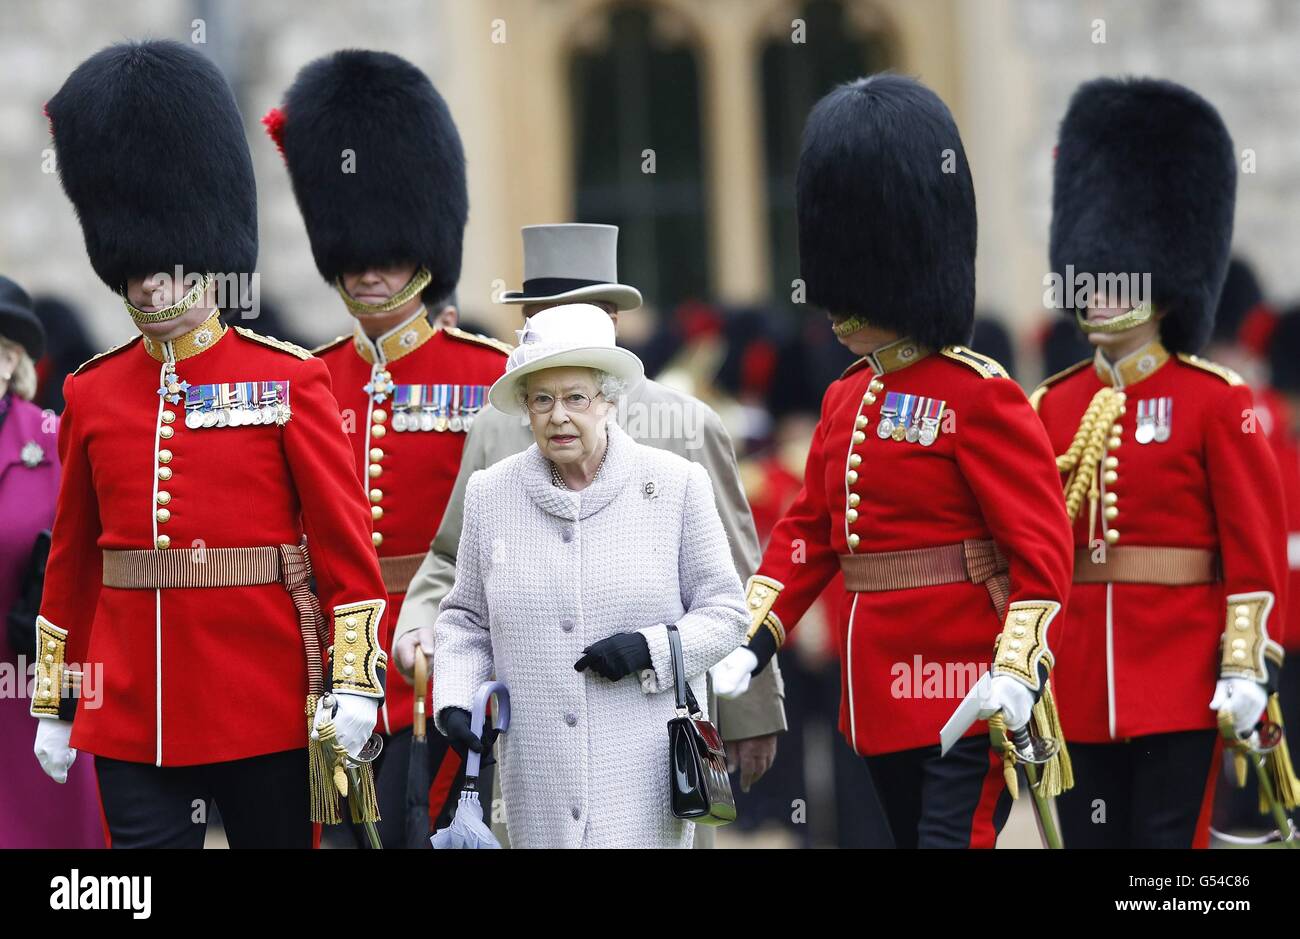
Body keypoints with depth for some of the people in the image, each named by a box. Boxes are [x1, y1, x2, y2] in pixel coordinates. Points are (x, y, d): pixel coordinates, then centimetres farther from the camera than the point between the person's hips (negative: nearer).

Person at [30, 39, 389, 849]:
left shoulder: (290, 381, -1)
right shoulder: (92, 393, 8)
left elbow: (345, 540, -3)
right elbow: (72, 561, 14)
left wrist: (354, 678, -10)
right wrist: (55, 700, 13)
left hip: (265, 707, -2)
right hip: (131, 715, 3)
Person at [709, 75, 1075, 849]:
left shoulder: (981, 397, -11)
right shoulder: (846, 400, 13)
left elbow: (1043, 548, -16)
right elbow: (807, 535, 18)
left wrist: (1018, 673, -24)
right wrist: (752, 642, 8)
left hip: (967, 703, -8)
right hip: (881, 700, 8)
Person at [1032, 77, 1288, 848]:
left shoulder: (1217, 403, -2)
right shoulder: (1052, 409, 11)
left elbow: (1256, 547, -5)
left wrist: (1246, 667, -11)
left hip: (1180, 682, -5)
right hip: (1079, 684, 5)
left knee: (1169, 837, -5)